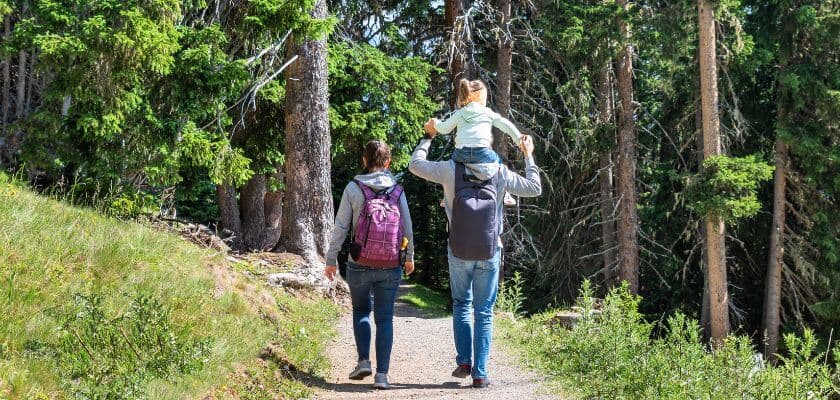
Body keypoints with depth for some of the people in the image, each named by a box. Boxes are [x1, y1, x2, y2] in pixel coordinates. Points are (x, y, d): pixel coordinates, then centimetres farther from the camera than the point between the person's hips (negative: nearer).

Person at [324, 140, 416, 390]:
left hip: (360, 265, -1)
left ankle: (364, 360, 9)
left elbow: (340, 227, -5)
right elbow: (408, 229, 5)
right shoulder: (397, 191, 0)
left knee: (361, 310, 21)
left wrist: (331, 259, 4)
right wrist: (409, 257, 20)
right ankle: (382, 374, 2)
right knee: (384, 318, 7)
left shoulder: (353, 188, -6)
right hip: (390, 267, 1)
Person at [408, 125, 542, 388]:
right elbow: (535, 189, 7)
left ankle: (464, 361, 6)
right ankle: (480, 373, 2)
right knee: (484, 312, 6)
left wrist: (428, 137, 19)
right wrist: (529, 157, 19)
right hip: (490, 253, 0)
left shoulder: (452, 170, -6)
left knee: (461, 305, 18)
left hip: (459, 253, 0)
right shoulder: (500, 173, -3)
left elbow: (415, 165, 6)